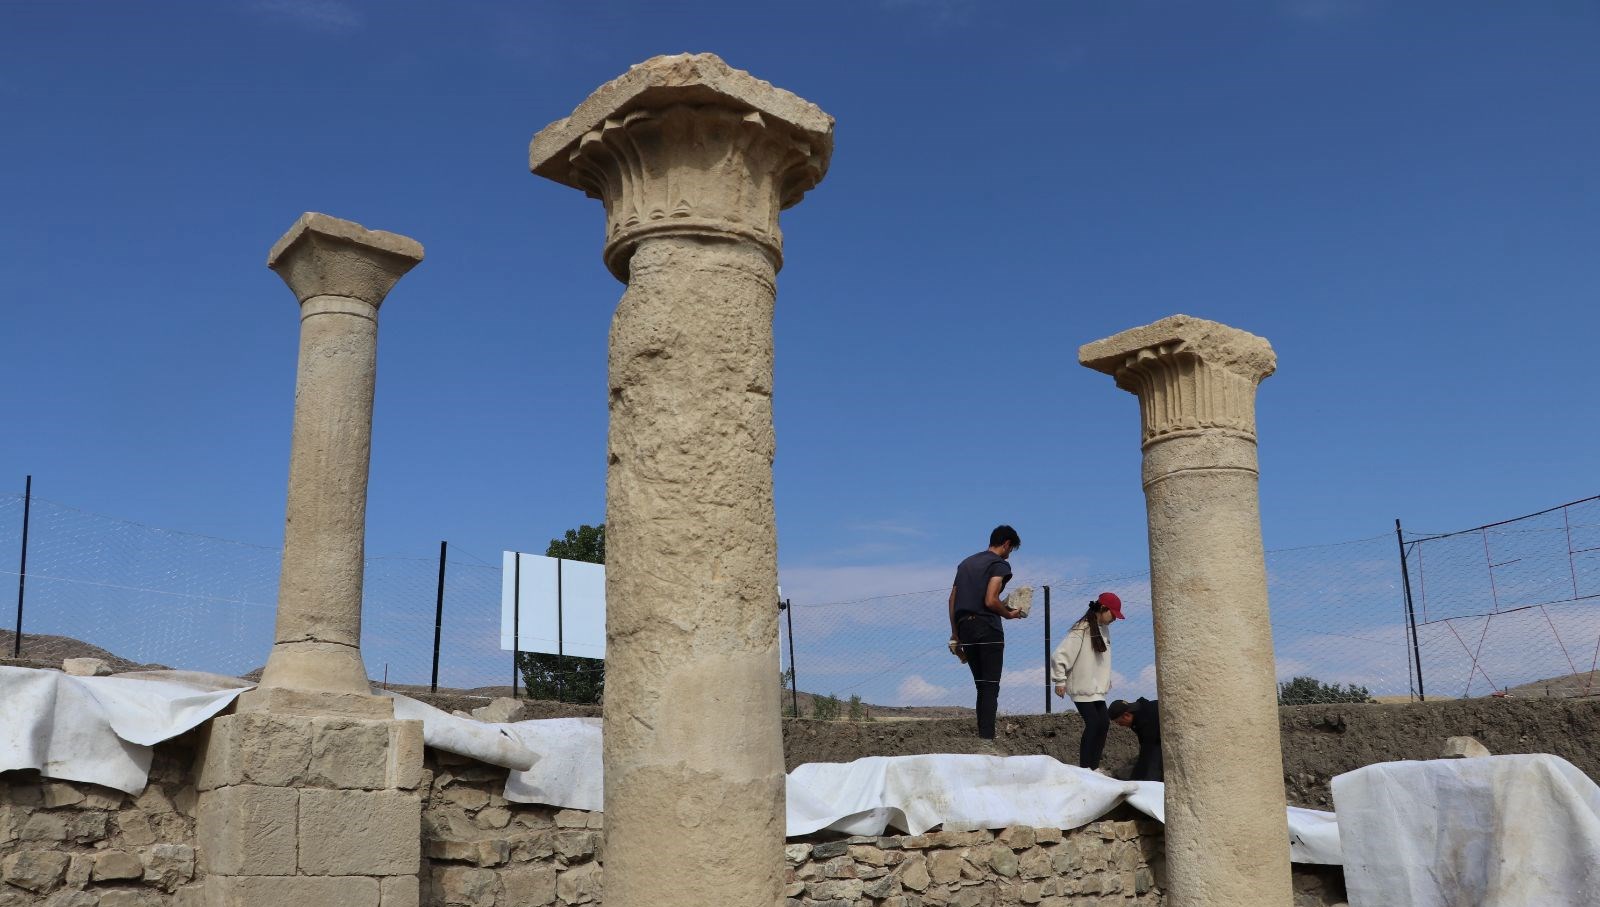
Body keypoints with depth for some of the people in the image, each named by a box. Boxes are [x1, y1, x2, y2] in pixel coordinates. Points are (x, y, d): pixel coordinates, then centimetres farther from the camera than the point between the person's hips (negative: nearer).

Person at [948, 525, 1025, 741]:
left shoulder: (966, 563, 19)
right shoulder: (999, 564, -4)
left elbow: (952, 601, 17)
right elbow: (990, 601, -17)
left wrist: (955, 635, 20)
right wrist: (1008, 614, 0)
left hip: (964, 628, 7)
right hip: (987, 628, -7)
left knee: (981, 686, 14)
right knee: (991, 687, -4)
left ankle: (981, 736, 12)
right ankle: (986, 737, -11)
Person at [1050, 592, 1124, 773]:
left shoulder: (1104, 629, 8)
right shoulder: (1081, 631, -18)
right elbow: (1059, 655, -18)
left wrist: (1106, 681, 14)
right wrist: (1060, 681, -15)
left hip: (1097, 688, 8)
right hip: (1082, 688, -8)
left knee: (1103, 723, 4)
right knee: (1092, 724, -12)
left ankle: (1094, 766, 15)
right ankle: (1085, 768, -3)